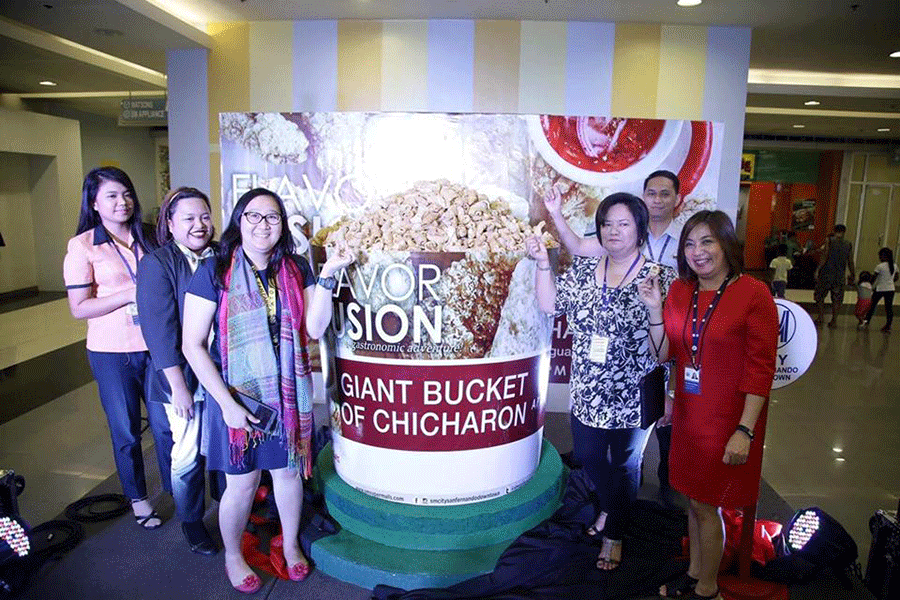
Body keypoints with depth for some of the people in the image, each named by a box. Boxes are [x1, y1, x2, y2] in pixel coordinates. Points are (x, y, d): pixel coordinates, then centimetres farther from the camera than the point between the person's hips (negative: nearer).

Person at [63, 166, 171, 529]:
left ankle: (175, 489, 28)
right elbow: (79, 308, -10)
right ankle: (137, 497, 31)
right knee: (126, 431, 12)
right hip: (112, 353, -3)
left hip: (155, 346, 3)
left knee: (166, 424, 9)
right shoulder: (82, 246, -6)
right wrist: (130, 295, -19)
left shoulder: (147, 238, 6)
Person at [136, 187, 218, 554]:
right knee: (188, 453, 8)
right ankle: (190, 521, 30)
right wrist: (178, 385, -15)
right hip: (184, 376, -3)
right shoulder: (156, 264, -7)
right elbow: (159, 329, -12)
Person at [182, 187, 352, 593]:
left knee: (289, 471, 17)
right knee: (241, 482, 10)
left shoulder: (296, 270, 1)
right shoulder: (215, 271, -11)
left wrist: (327, 275, -18)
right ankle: (232, 556, 38)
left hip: (288, 395, 3)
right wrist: (227, 403, -16)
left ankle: (291, 544, 43)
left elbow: (315, 328, -7)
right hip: (237, 395, -3)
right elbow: (192, 344, -12)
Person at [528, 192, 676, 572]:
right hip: (588, 393, 4)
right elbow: (550, 304, -2)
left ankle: (614, 533, 39)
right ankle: (611, 506, 51)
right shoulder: (582, 270, 2)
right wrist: (543, 262, -10)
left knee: (625, 466, 14)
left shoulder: (661, 278, -11)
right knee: (588, 458, 19)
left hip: (634, 397, -4)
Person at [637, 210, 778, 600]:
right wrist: (655, 309, -12)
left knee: (706, 505, 8)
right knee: (694, 500, 19)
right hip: (688, 415, 5)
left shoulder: (754, 294, -14)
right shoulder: (680, 290, 2)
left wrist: (744, 430, -18)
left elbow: (761, 369, -15)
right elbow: (664, 354, 2)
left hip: (727, 420, -5)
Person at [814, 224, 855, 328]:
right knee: (836, 298, 7)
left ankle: (821, 315, 3)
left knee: (819, 295, 10)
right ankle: (834, 320, 8)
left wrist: (819, 271, -8)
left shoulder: (829, 240, -3)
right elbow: (850, 262, 8)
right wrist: (853, 275, 18)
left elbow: (826, 257, -10)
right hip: (840, 275, 3)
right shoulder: (848, 245, 6)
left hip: (827, 273, -3)